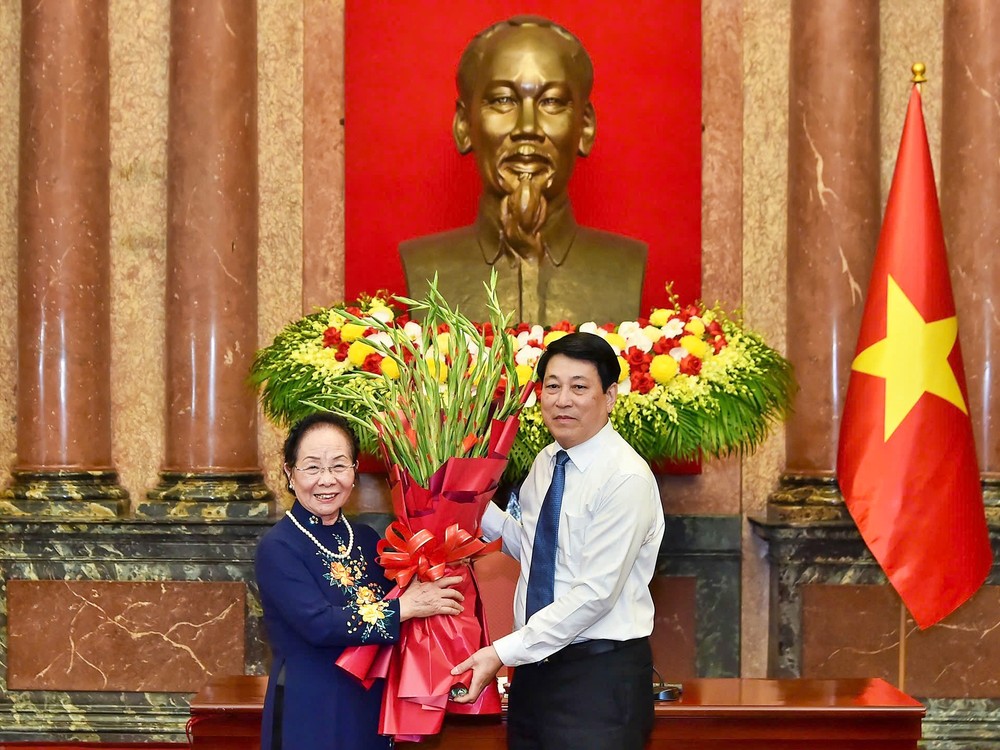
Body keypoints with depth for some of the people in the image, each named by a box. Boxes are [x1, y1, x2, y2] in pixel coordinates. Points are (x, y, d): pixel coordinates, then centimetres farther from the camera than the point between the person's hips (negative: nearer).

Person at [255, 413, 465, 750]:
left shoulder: (367, 540, 8)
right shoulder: (277, 548, -11)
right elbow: (318, 624, -22)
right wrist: (404, 607, -19)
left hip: (372, 710, 6)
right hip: (308, 715, -6)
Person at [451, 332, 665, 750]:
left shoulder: (626, 478, -17)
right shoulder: (544, 464, 9)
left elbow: (595, 593, -21)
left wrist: (502, 653, -20)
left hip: (601, 675, -7)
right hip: (536, 666, 7)